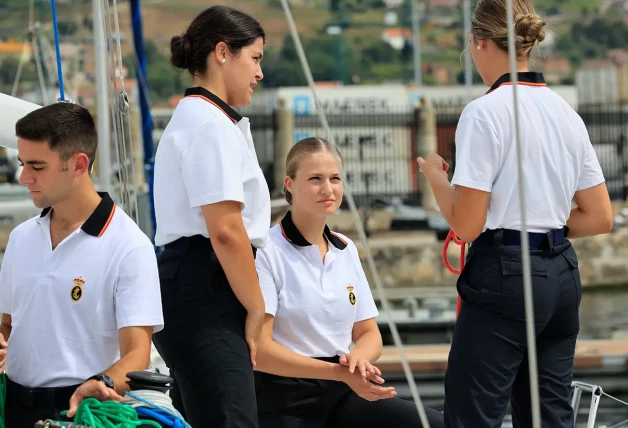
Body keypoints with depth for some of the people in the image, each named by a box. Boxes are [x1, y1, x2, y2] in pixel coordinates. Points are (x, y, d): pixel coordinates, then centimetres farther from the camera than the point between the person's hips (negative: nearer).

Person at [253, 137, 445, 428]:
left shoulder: (347, 250, 12)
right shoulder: (266, 251, -9)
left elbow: (369, 334, 14)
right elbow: (259, 350, -15)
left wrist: (358, 357, -10)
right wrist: (339, 372, -23)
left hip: (341, 393, 6)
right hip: (283, 402, -6)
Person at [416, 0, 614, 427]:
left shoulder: (485, 112, -11)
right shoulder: (566, 112, 10)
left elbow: (466, 225, -14)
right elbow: (601, 217, 12)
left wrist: (435, 175, 3)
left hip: (505, 274, -7)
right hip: (562, 274, 7)